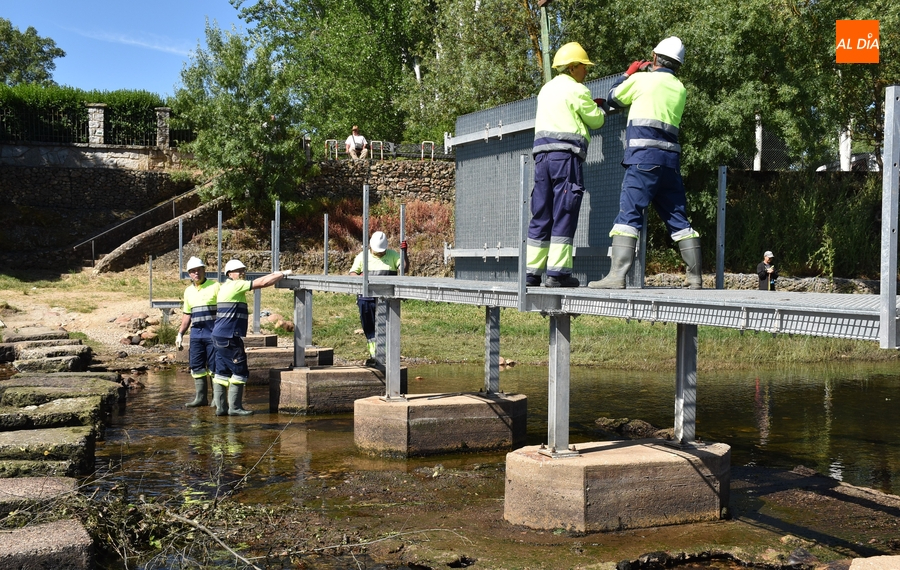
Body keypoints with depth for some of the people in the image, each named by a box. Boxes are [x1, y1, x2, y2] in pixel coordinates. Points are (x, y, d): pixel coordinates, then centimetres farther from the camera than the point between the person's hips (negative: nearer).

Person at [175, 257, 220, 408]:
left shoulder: (215, 286, -2)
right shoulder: (188, 291, 16)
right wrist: (180, 334, 17)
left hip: (213, 332, -6)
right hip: (196, 332, 6)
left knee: (213, 366, -3)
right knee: (196, 365, 5)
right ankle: (200, 397, 13)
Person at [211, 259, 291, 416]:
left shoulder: (225, 287, 18)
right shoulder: (235, 286, -11)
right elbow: (262, 283, -12)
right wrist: (283, 274, -5)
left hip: (220, 337, 10)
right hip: (229, 338, -10)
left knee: (222, 372, 9)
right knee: (239, 372, -4)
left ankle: (220, 407, 11)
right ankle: (234, 407, -1)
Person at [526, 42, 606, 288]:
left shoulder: (546, 89, 22)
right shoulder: (576, 90, -2)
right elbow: (596, 120, 5)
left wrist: (590, 105, 26)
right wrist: (601, 110, 26)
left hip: (542, 153, 7)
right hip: (566, 153, -7)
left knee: (541, 214, 7)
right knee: (564, 214, -6)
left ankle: (531, 271, 5)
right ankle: (558, 271, -9)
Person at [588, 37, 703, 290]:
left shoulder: (641, 79, 3)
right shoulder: (680, 89, 17)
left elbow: (613, 99, 17)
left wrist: (628, 73, 32)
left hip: (644, 155, -5)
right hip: (671, 158, 5)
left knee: (628, 214, -11)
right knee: (678, 219, 10)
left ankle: (617, 275, -21)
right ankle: (695, 277, 12)